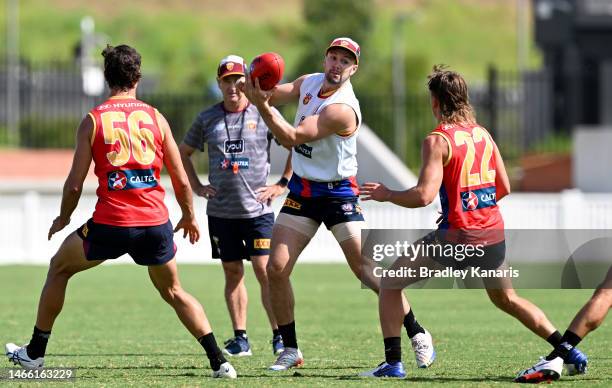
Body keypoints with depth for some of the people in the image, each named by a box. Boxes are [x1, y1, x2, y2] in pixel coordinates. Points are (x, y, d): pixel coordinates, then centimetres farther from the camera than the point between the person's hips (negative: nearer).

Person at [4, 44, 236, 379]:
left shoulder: (93, 120, 0)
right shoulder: (155, 117, 5)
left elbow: (75, 183, -1)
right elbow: (181, 181, 7)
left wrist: (63, 218, 17)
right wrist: (189, 216, 24)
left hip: (110, 223, -2)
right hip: (156, 221, 2)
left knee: (59, 269, 23)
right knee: (173, 292, 20)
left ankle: (35, 352, 27)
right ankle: (219, 361, 8)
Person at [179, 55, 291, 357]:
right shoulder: (207, 118, 7)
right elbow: (183, 152, 20)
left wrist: (282, 184, -2)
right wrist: (196, 187, 10)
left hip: (257, 208, -3)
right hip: (221, 211, 3)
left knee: (265, 270, -10)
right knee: (232, 273, 6)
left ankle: (280, 336, -5)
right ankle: (240, 338, 11)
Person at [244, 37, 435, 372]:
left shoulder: (342, 110, -23)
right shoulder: (309, 83, 2)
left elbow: (292, 138, -26)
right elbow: (271, 95, 1)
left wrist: (262, 106, -34)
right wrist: (259, 88, -23)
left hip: (337, 194, -6)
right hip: (301, 191, 6)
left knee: (367, 271, -8)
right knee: (276, 268, -5)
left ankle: (417, 335, 7)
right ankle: (290, 350, 6)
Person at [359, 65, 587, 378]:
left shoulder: (438, 140, -10)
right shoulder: (483, 134, 10)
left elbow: (424, 195, -19)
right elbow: (504, 188, 14)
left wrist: (386, 195, -3)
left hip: (457, 235, -6)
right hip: (493, 232, 6)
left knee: (390, 282, 8)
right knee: (506, 299, 26)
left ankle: (392, 361, -1)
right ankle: (569, 352, 20)